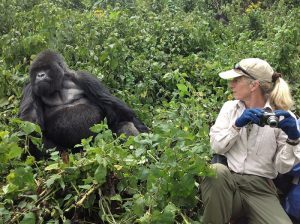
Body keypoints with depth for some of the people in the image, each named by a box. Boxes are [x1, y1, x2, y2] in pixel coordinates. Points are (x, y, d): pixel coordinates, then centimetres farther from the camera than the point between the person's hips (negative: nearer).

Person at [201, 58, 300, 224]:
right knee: (217, 170, -33)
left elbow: (282, 167, -5)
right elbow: (216, 147, -3)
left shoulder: (282, 117, -3)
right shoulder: (230, 107, 6)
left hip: (260, 187, -2)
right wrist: (237, 124, -17)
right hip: (225, 180, 2)